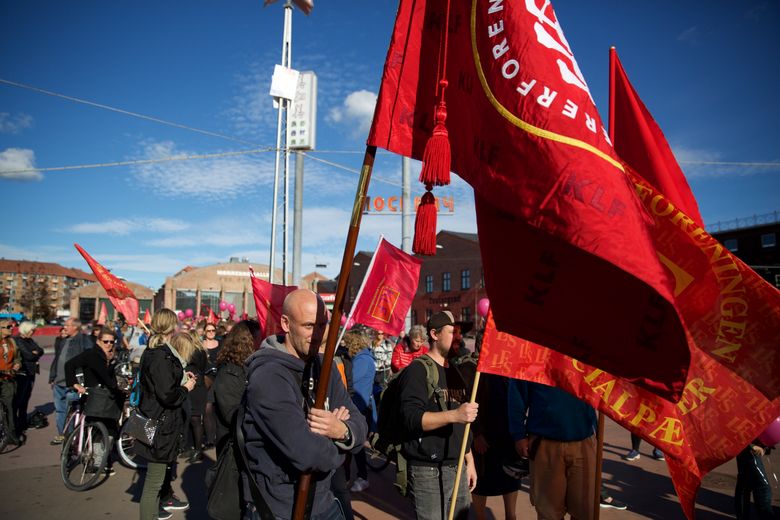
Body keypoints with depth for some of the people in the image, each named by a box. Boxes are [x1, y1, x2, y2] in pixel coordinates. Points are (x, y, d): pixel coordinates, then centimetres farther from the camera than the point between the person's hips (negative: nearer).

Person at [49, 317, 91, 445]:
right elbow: (56, 360, 23)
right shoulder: (63, 341, 17)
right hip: (59, 382, 8)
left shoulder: (84, 340, -10)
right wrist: (52, 378, 21)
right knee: (59, 409, 15)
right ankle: (61, 434, 27)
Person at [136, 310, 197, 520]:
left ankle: (166, 499, 50)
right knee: (155, 479, 1)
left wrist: (181, 377, 11)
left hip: (154, 418, 11)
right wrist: (186, 387, -10)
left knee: (165, 465, 30)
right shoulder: (162, 356, -24)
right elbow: (168, 395, -27)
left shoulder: (152, 351, 7)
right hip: (160, 425, -11)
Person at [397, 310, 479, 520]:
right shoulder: (418, 370, -11)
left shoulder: (455, 371, 15)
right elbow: (411, 418, -23)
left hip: (458, 468, 8)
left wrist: (469, 461, 18)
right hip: (428, 471, -7)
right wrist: (453, 415, -32)